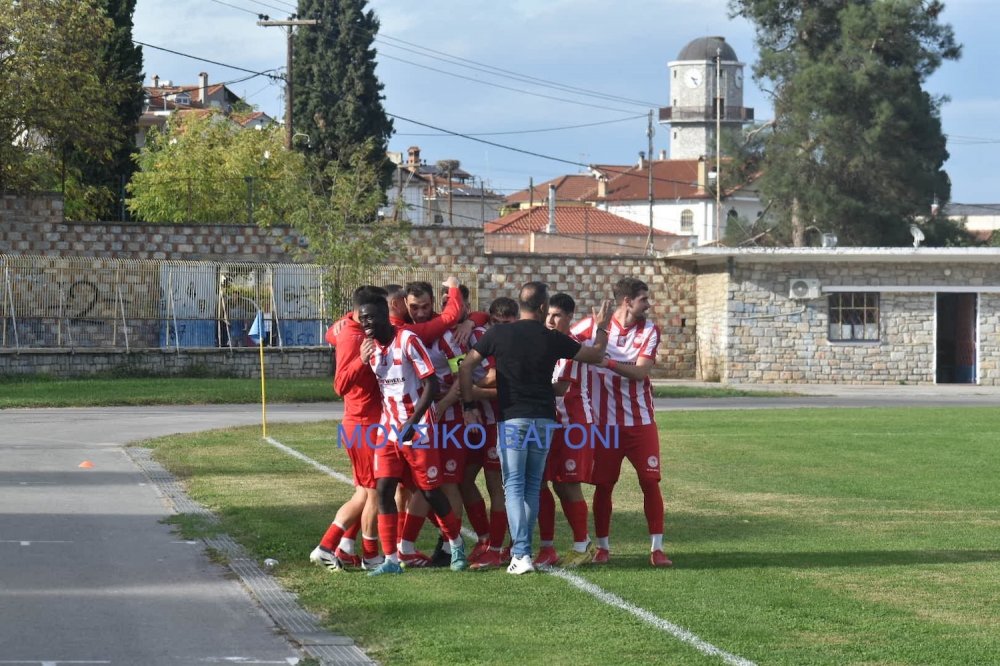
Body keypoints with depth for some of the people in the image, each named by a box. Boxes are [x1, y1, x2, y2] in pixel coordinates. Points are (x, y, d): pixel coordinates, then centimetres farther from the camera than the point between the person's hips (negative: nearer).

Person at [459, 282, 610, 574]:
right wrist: (601, 327, 25)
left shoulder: (498, 334, -2)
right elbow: (596, 355, 10)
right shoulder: (552, 339, -1)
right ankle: (523, 548, 17)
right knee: (533, 486, 14)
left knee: (514, 487, -1)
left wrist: (469, 405, 5)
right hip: (544, 419, 2)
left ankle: (521, 555, -13)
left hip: (512, 419, -2)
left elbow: (465, 368, -2)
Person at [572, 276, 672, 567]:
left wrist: (608, 363, -27)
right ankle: (602, 547, 16)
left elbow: (640, 372, -15)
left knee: (650, 482, -4)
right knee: (603, 485, 3)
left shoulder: (650, 331, -1)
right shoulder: (594, 325, -3)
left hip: (641, 422, 1)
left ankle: (657, 548, 3)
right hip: (605, 421, -1)